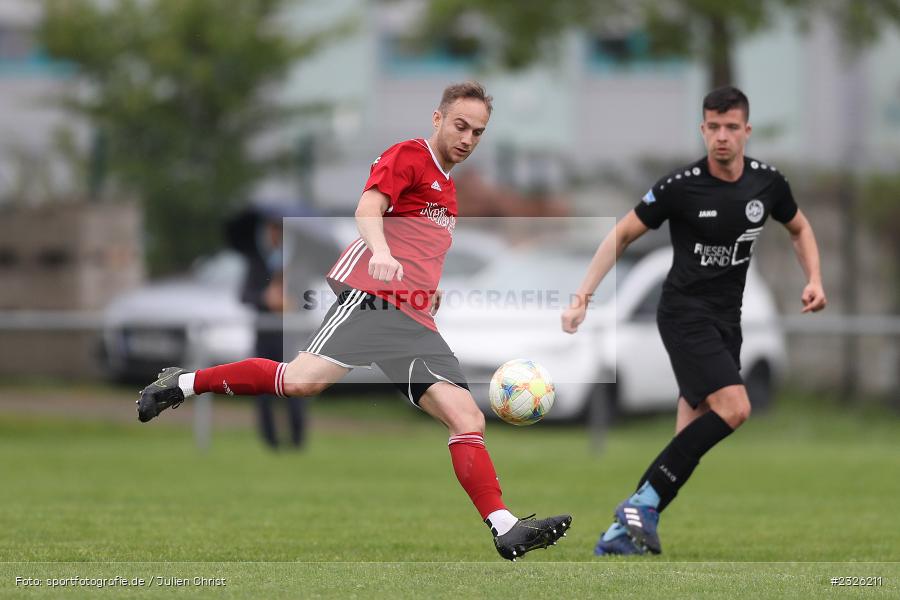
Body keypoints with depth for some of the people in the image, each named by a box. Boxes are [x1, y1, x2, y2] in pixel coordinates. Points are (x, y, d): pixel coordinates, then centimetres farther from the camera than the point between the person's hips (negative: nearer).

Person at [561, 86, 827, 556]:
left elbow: (799, 228, 20)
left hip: (726, 318, 6)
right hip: (685, 311, -6)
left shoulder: (767, 182, 0)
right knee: (734, 408, -24)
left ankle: (626, 532, 5)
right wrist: (583, 296, -12)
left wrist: (814, 280, 4)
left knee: (693, 437, 0)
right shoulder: (682, 186, -14)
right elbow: (622, 235, -5)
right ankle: (643, 503, -17)